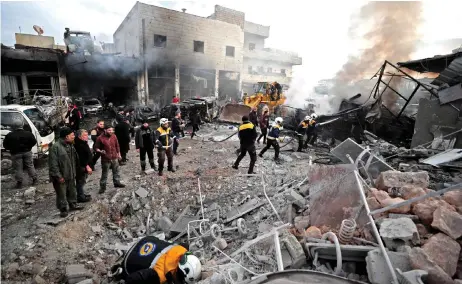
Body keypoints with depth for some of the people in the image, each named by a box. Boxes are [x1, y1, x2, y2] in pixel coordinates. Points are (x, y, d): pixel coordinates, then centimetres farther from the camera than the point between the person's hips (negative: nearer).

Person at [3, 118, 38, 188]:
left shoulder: (9, 135, -10)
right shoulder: (28, 133, -7)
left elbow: (5, 145, -3)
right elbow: (34, 142, -1)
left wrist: (11, 149, 13)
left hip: (16, 154, -1)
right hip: (27, 152, 2)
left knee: (17, 168, 7)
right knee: (30, 166, 13)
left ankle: (19, 183, 12)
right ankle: (34, 179, 18)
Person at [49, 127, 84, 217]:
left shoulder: (70, 145, 5)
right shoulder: (56, 147, -21)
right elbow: (53, 164, -21)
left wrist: (74, 172, 18)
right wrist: (58, 176, -20)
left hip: (70, 175, 8)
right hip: (61, 177, -8)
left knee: (72, 191, 21)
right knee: (61, 194, 7)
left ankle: (73, 204, 37)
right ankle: (63, 209, 21)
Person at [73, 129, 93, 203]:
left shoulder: (83, 143, 11)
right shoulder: (79, 145, -22)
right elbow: (81, 157, -28)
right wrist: (87, 166, -27)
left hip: (84, 166, 10)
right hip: (81, 166, -10)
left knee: (82, 181, 20)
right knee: (81, 181, 1)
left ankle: (82, 194, 33)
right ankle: (81, 197, 12)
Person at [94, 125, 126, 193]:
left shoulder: (114, 136, 1)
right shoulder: (100, 138, -12)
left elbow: (117, 146, 11)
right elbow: (96, 148, -6)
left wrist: (119, 154, 15)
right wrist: (100, 151, -26)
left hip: (115, 158, 5)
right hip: (106, 159, -4)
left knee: (116, 171, 18)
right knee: (104, 174, 4)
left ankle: (117, 182, 34)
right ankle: (102, 187, 16)